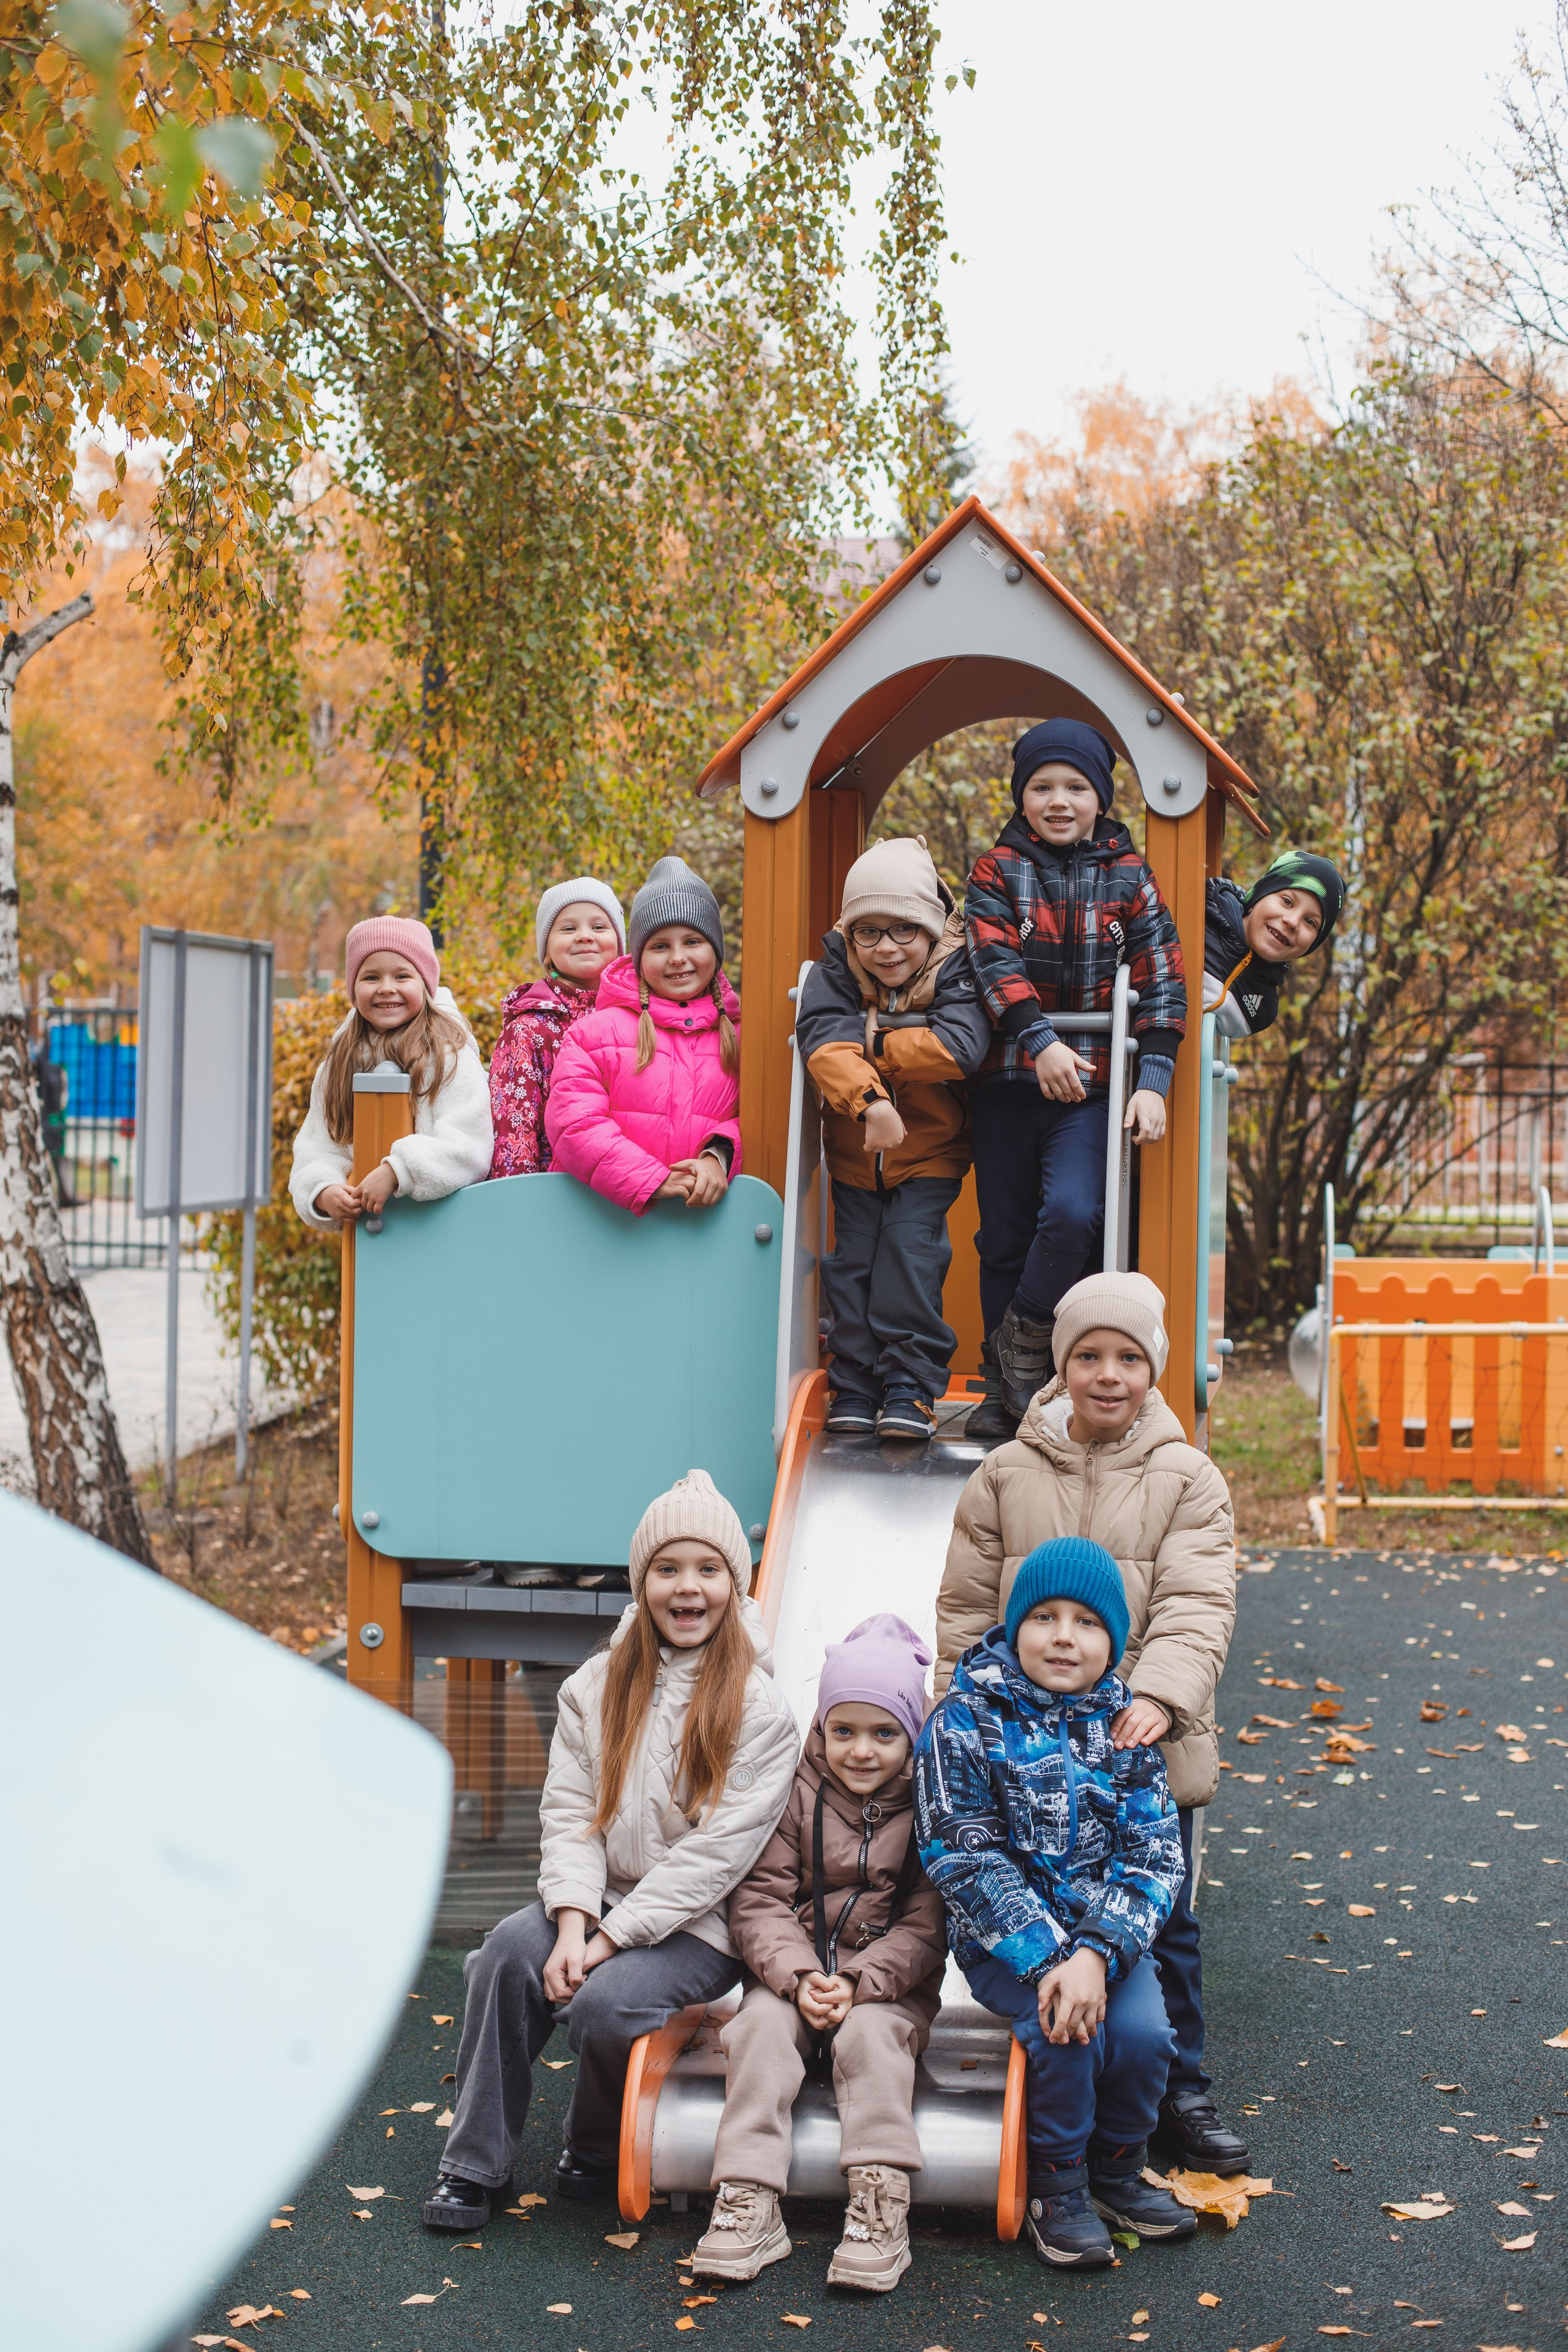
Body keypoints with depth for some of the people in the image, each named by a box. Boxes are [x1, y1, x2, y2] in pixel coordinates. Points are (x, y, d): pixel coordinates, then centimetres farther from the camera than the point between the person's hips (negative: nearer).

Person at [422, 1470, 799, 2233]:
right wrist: (573, 1923, -16)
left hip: (697, 1924, -4)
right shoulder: (595, 1687, 8)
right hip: (601, 1901, 4)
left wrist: (613, 1936, -18)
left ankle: (599, 2157, 2)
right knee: (512, 1952, -25)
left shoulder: (759, 1708, -8)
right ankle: (476, 2166, -14)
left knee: (605, 2003, -29)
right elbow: (569, 1812, 1)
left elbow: (719, 1848, -14)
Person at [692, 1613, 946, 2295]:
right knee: (763, 2024, -27)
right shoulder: (796, 1792, 1)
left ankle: (879, 2207, -33)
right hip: (794, 1970, 1)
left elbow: (927, 1925, -7)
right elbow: (760, 1901, -3)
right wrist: (798, 1977, -21)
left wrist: (857, 1982, -21)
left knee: (871, 2032, -31)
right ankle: (749, 2203, -32)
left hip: (891, 1980, -1)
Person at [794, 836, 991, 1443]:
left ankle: (911, 1387, -4)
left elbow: (960, 1047, -32)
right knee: (853, 1257, 3)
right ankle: (855, 1385, 12)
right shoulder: (836, 973, -11)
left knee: (910, 1248, -12)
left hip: (930, 1153, -3)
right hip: (854, 1153, 3)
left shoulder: (954, 972, -15)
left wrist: (870, 1045, -26)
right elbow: (824, 1042, -28)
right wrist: (870, 1100, -44)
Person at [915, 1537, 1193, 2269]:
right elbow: (963, 1858, -12)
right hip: (1004, 1937, -3)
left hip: (1107, 1931, 3)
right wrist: (1048, 1961, -22)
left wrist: (1096, 1955, -20)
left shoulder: (1123, 1724, 3)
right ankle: (1057, 2190, -3)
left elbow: (1155, 1856, -3)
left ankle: (1118, 2172, 7)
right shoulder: (964, 1720, -7)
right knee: (1065, 2031, -27)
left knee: (1142, 2031, -22)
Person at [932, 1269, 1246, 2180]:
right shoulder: (1007, 1475, 5)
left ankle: (1182, 2095, 22)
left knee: (1163, 1923, 7)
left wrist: (1159, 1698, -28)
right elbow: (966, 1610, 7)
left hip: (1148, 1749, -1)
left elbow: (1198, 1605, -11)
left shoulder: (1188, 1480, 0)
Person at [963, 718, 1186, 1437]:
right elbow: (995, 962, -10)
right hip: (1007, 1084, 1)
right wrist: (1042, 1041, -23)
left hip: (1092, 1086, -1)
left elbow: (1162, 982, 0)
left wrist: (1152, 1081, -10)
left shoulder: (1128, 878, 4)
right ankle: (1005, 1387, 20)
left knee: (1072, 1212, -22)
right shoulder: (996, 872, 3)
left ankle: (1025, 1339, 3)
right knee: (1004, 1237, 7)